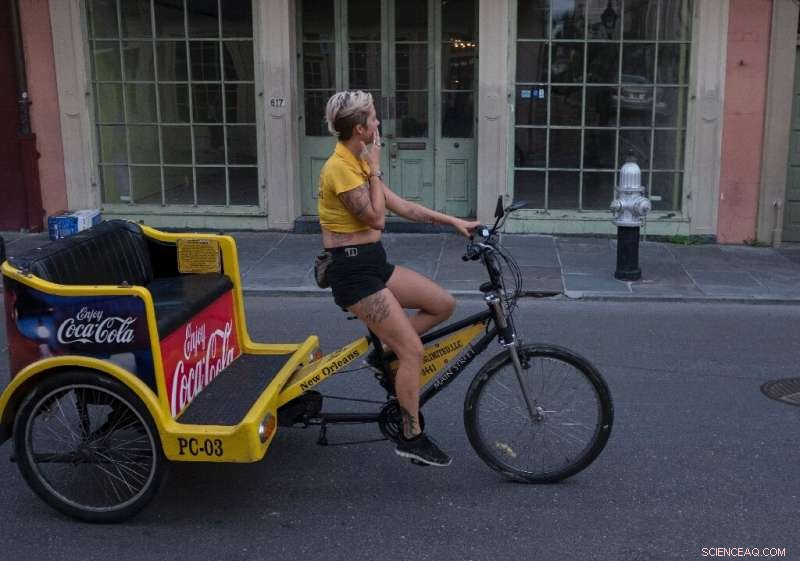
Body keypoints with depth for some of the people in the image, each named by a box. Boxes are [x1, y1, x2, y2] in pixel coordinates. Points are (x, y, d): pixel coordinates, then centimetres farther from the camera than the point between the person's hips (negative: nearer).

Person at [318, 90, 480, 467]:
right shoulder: (340, 167, -18)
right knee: (413, 350, -7)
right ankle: (412, 438, 6)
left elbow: (401, 206, 12)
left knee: (444, 304, 6)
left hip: (373, 263, 9)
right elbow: (375, 217, -19)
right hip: (353, 270, -9)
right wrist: (375, 167, -12)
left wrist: (453, 221, 8)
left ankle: (385, 350, 17)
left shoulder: (358, 163, 11)